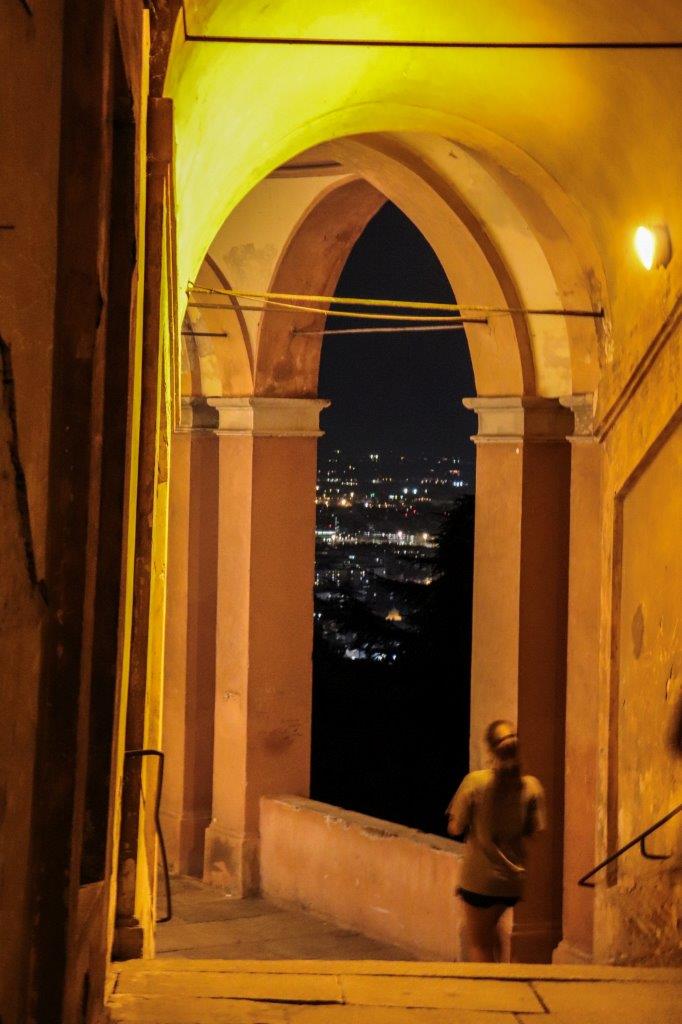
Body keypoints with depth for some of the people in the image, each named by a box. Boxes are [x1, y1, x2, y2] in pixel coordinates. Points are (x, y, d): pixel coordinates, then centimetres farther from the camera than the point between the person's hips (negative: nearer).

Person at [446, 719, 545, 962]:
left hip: (479, 877, -4)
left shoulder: (475, 781, -14)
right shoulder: (531, 786, -7)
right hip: (513, 879, 4)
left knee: (479, 944, 9)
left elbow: (456, 829, -7)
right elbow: (535, 832, -1)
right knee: (489, 928, 29)